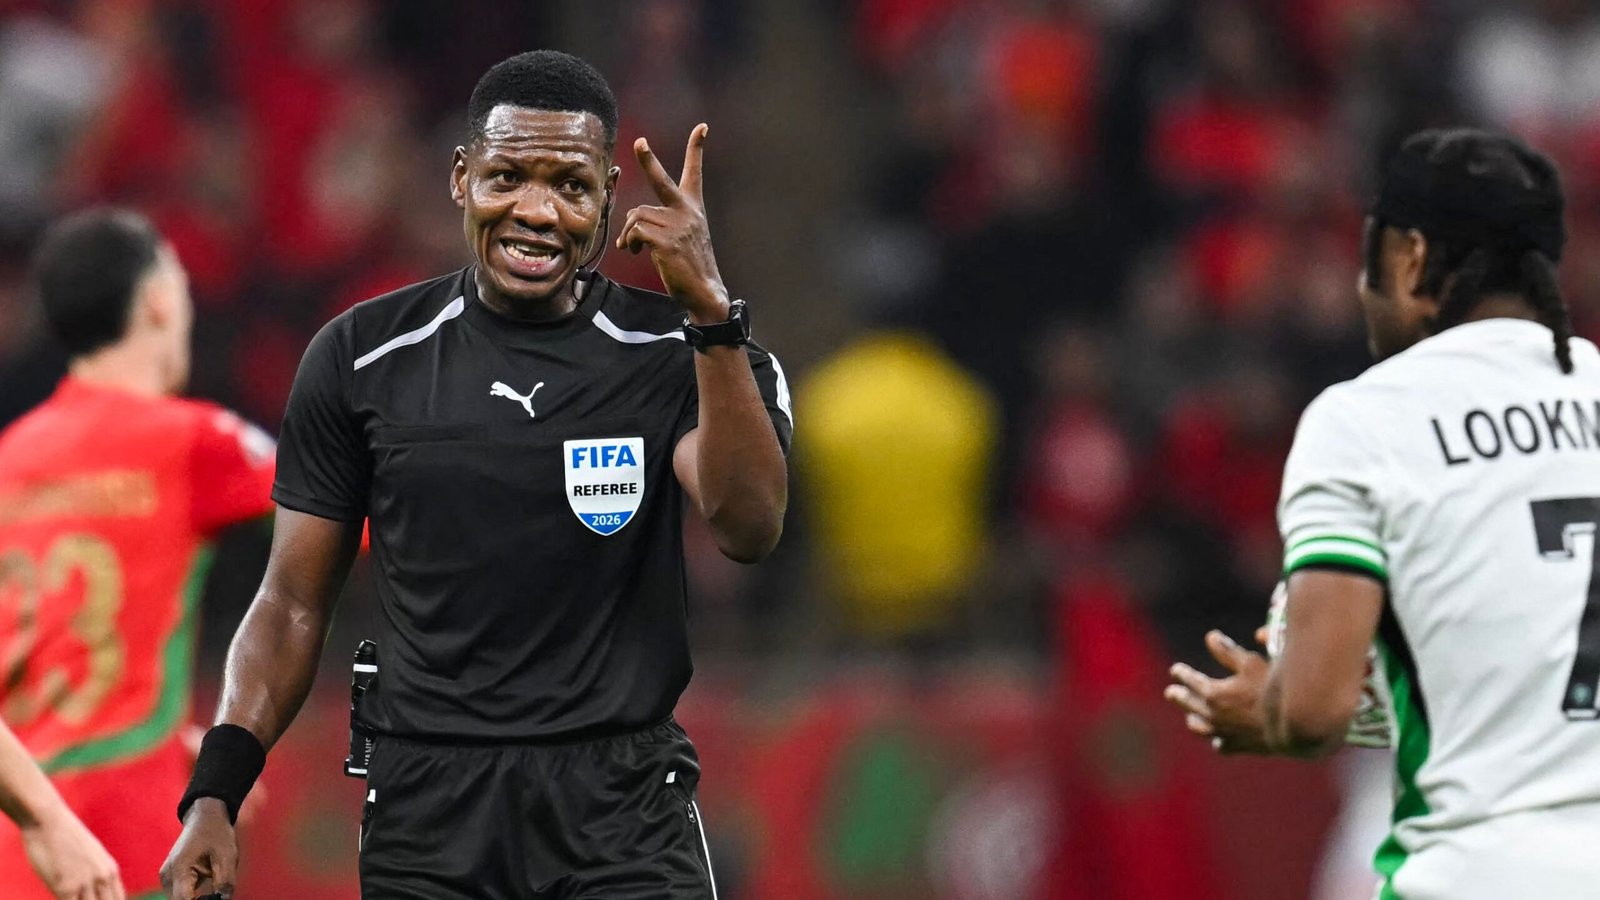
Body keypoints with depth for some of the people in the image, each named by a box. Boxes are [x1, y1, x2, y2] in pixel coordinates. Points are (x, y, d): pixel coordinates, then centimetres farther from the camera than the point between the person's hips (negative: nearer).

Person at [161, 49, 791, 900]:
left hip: (621, 820, -1)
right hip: (425, 813, 1)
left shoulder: (679, 356, 0)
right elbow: (295, 600, 7)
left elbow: (749, 527, -19)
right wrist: (214, 796, -3)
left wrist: (709, 314, -28)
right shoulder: (362, 358, 4)